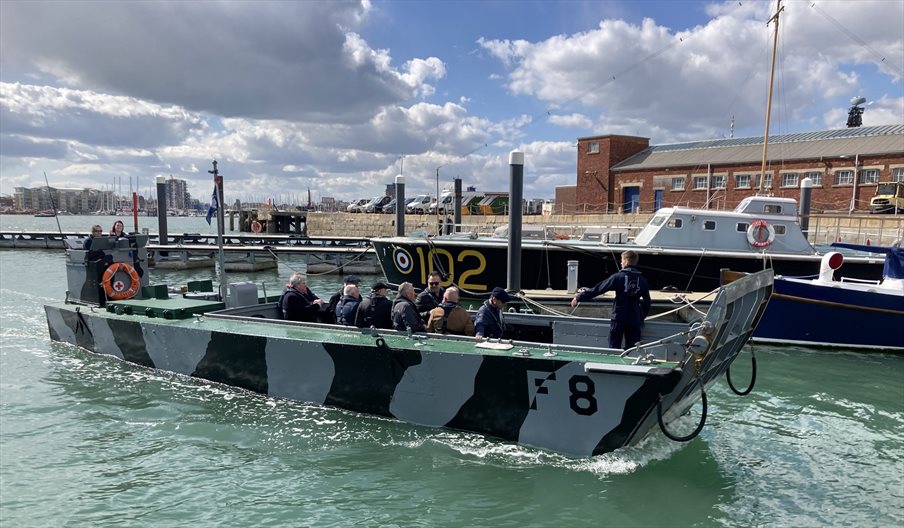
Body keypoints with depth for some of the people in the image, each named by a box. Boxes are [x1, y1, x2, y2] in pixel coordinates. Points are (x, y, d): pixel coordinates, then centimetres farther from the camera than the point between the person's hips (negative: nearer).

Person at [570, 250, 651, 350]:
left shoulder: (618, 277, -8)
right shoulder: (642, 280, 5)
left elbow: (597, 289, -6)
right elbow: (647, 302, 12)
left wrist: (578, 297, 0)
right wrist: (641, 317, 25)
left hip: (619, 318, -3)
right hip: (635, 320, 3)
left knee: (614, 348, 5)